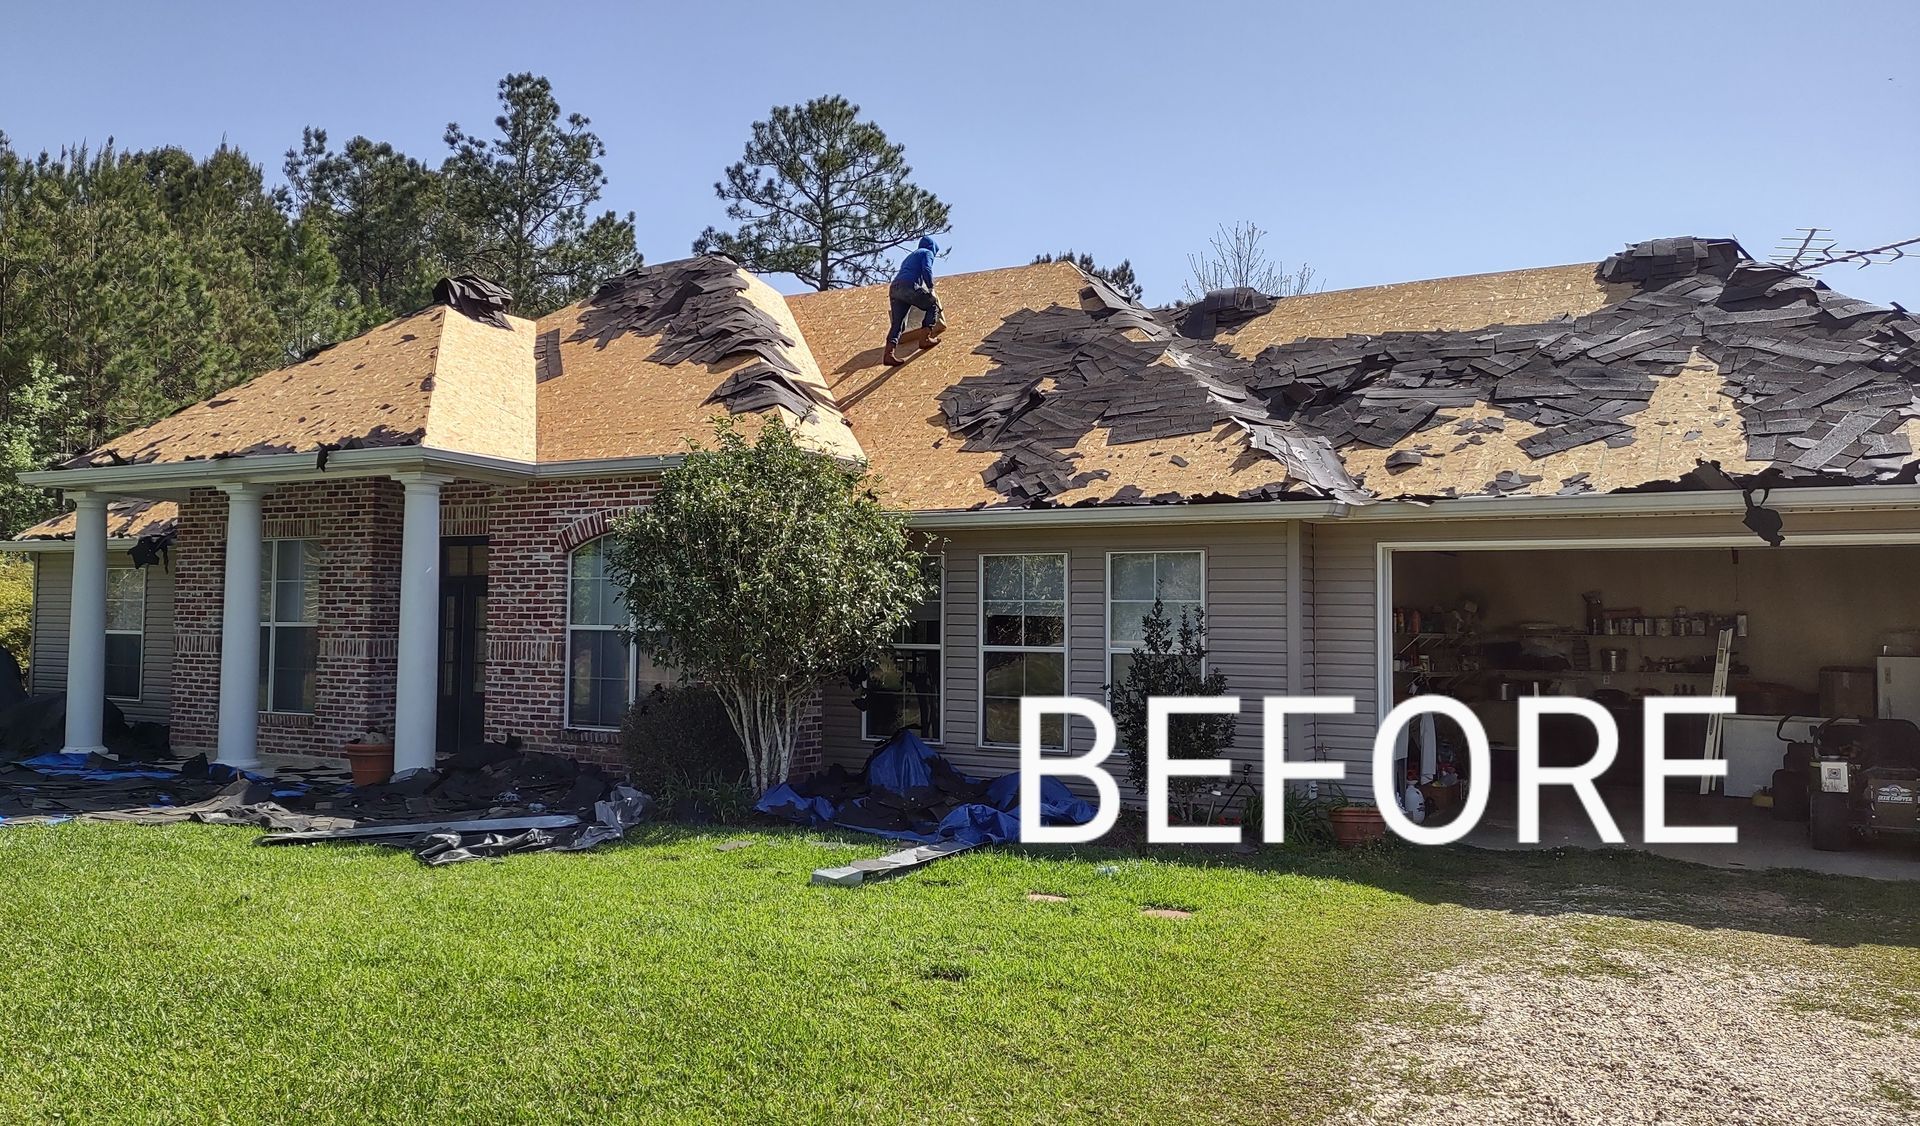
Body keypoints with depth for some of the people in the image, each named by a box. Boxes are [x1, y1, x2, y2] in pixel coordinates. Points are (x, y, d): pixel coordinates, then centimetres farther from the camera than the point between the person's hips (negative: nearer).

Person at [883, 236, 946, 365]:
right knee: (933, 305, 12)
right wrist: (931, 288, 1)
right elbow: (927, 270, -6)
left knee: (897, 322, 0)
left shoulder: (910, 256, 38)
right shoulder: (927, 253, 14)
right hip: (910, 286, -7)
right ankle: (926, 338, 0)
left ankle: (888, 354, -16)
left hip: (894, 288, 7)